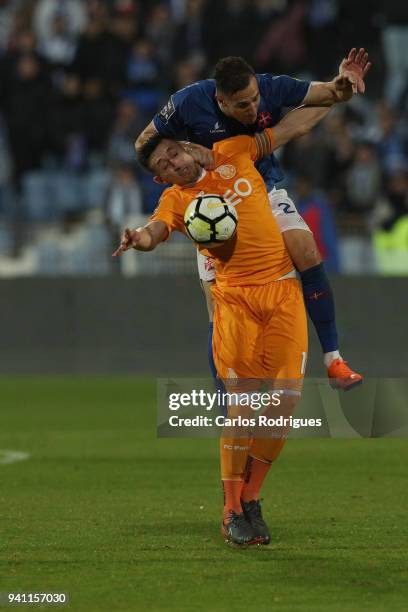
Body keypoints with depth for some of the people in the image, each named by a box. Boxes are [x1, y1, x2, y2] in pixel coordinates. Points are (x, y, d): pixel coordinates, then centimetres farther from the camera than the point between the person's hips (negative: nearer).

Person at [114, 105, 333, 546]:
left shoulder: (233, 154, 12)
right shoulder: (176, 199, 5)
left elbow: (293, 126, 21)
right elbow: (156, 229, -16)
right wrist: (139, 239, -39)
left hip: (283, 291, 2)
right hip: (235, 298, -2)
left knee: (285, 399, -6)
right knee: (244, 402, -13)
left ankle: (250, 497, 8)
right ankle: (233, 513, -5)